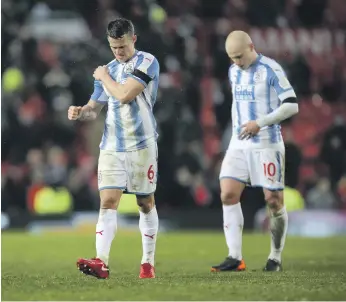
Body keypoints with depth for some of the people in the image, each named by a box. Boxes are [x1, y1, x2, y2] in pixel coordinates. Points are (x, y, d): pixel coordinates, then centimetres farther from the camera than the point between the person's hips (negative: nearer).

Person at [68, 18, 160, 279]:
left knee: (146, 203, 5)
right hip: (112, 147, 4)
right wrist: (80, 112, -5)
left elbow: (124, 95, -19)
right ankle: (101, 262, -20)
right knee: (108, 202, -9)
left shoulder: (147, 62, -7)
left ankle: (148, 263, 15)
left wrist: (104, 77, -2)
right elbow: (94, 108, 18)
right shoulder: (108, 69, 13)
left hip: (141, 145, -4)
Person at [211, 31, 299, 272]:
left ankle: (276, 258, 11)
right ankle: (235, 257, -9)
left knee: (274, 200, -2)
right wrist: (237, 128, 16)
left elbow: (292, 105, -14)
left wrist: (260, 123, -19)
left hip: (267, 145, -6)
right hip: (239, 144, 6)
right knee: (228, 194, -8)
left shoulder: (271, 70, -10)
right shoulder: (234, 72, 11)